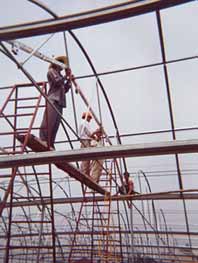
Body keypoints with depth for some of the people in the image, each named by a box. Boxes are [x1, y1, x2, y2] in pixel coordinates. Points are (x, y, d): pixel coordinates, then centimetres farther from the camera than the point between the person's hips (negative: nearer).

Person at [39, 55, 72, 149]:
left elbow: (65, 89, 24)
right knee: (48, 122, -18)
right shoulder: (51, 71, 10)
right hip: (53, 100, -8)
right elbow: (57, 81, -7)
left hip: (59, 102, 8)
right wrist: (66, 76, 5)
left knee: (55, 124, -3)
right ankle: (43, 141, -23)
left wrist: (69, 79, 16)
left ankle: (50, 144, -6)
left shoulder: (60, 75, 30)